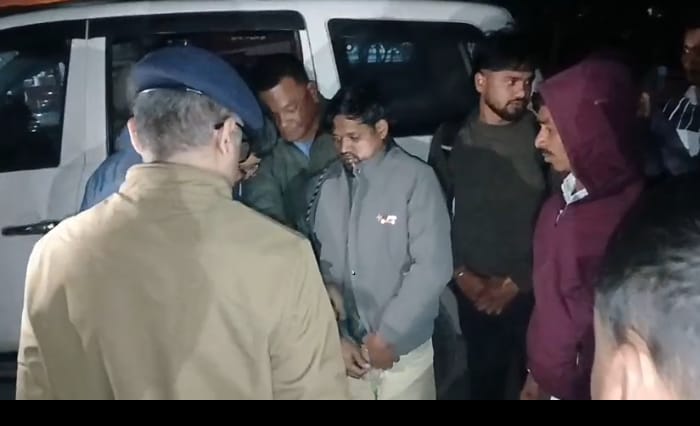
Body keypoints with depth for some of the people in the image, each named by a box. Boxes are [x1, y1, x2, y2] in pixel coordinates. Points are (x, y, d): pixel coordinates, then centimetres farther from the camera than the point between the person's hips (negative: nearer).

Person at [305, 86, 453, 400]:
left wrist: (389, 336, -11)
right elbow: (313, 265, 2)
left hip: (403, 350, -3)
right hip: (343, 348, 3)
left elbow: (432, 267, -13)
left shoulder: (416, 179, -10)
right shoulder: (324, 186, 1)